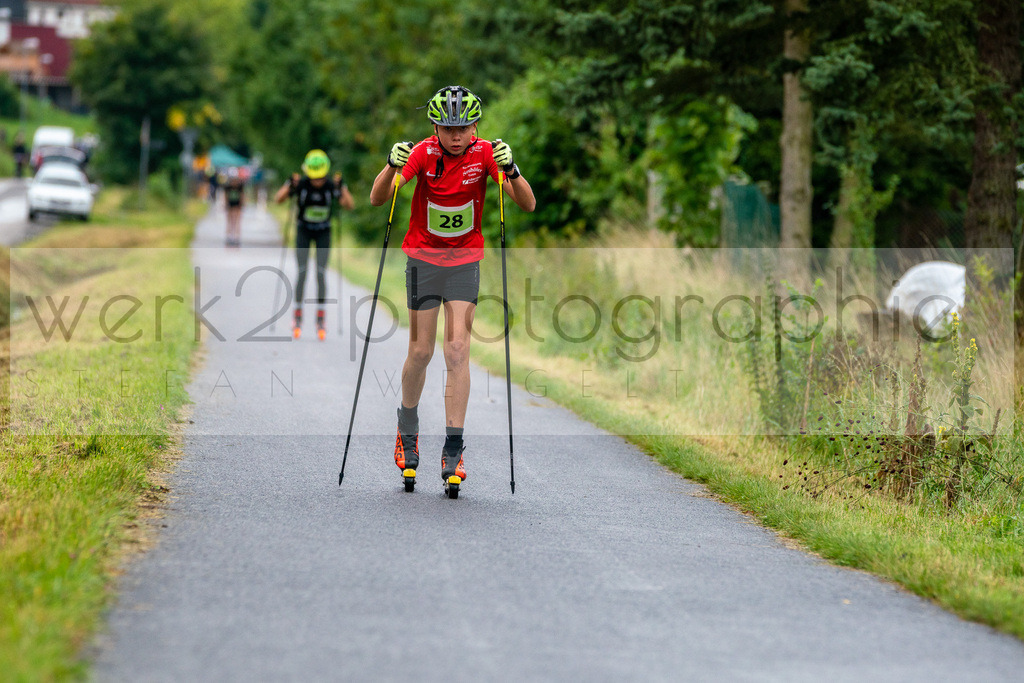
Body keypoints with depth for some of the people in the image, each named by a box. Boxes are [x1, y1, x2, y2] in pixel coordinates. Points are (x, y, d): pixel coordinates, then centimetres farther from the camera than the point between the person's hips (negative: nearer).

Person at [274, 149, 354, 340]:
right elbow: (278, 199, -23)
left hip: (323, 232, 1)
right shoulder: (300, 183, -19)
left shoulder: (332, 185, -17)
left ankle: (320, 319, -2)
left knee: (321, 273, -8)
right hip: (303, 231, 0)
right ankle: (298, 317, 0)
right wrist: (290, 186, -40)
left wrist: (342, 188, -39)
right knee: (302, 272, -10)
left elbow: (350, 205, -23)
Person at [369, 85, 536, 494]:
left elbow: (528, 205, -18)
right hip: (423, 257, 0)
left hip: (465, 259, 0)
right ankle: (408, 429, 28)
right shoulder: (423, 153, -16)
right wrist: (393, 167, -42)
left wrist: (510, 170, -37)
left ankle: (454, 449, -10)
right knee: (421, 351, 4)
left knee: (457, 349, -10)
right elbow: (376, 200, -23)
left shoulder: (484, 153, -13)